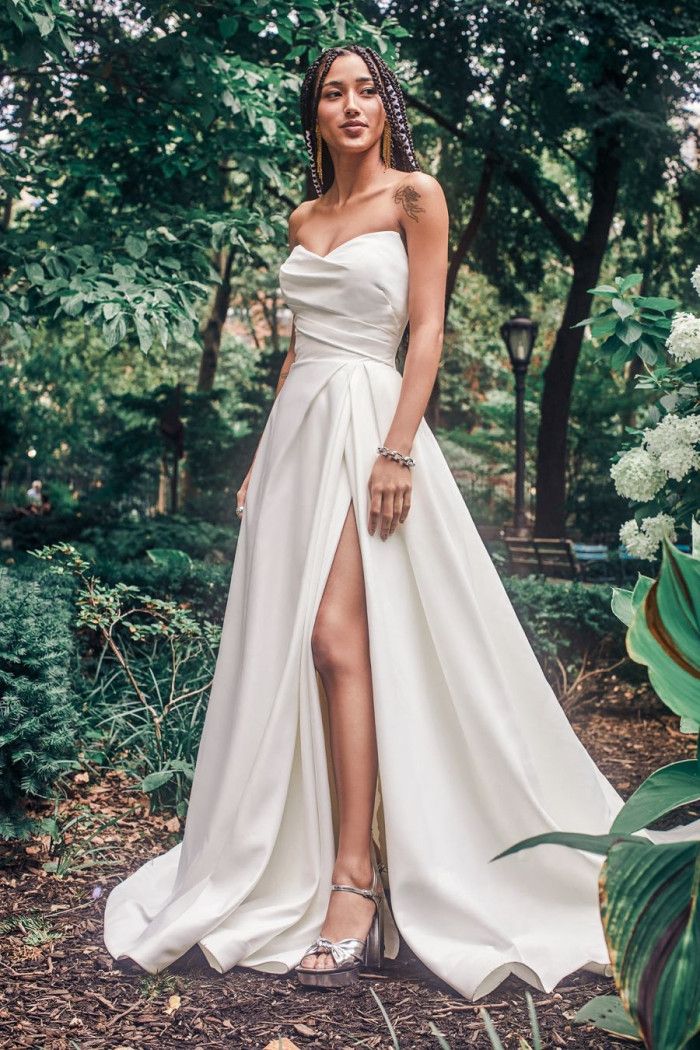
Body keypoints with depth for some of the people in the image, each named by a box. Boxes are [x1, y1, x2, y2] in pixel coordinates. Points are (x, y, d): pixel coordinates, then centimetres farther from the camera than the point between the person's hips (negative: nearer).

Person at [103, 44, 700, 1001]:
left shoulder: (415, 194, 1)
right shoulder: (305, 218, 20)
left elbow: (427, 330, -7)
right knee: (285, 644, 4)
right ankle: (301, 858, 15)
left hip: (368, 416, -7)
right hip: (298, 426, 7)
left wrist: (399, 448, -18)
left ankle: (355, 879, -13)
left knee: (337, 636, -17)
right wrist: (262, 456, 16)